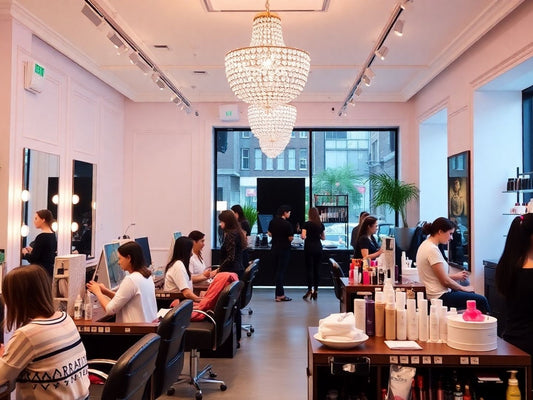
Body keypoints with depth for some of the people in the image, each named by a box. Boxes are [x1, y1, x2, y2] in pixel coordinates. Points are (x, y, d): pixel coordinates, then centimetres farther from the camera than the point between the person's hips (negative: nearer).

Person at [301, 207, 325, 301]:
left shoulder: (306, 224, -7)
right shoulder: (321, 225, 6)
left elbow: (303, 236, -15)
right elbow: (323, 237, 13)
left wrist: (305, 237, 6)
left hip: (309, 247, -4)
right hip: (318, 247, 4)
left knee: (309, 269, -2)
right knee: (317, 269, 7)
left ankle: (310, 290, -10)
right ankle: (316, 291, 10)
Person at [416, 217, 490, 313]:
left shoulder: (426, 245, 8)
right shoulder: (432, 249, -22)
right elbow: (445, 281, -19)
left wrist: (455, 276, 13)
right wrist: (464, 288, -5)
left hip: (436, 294, 10)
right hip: (440, 297, -10)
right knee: (481, 300, -4)